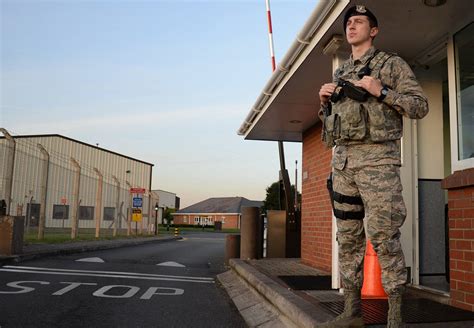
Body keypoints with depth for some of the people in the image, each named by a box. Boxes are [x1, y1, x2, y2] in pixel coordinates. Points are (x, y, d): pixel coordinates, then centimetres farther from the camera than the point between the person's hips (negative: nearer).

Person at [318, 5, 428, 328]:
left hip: (377, 159, -6)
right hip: (342, 161, 6)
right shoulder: (340, 73, 22)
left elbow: (420, 106, 0)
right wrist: (325, 101, 6)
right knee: (348, 237, 6)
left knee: (384, 237, -10)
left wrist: (382, 92, -12)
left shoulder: (392, 64, 6)